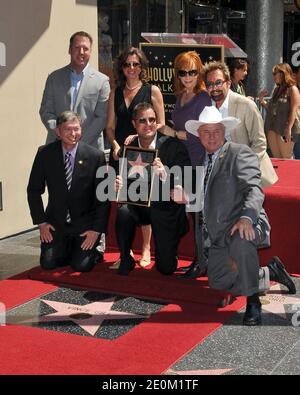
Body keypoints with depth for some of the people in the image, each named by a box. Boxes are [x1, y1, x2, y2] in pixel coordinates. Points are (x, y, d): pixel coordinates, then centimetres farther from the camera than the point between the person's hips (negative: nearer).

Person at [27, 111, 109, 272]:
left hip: (85, 222, -2)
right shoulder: (45, 153, -6)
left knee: (81, 266, -13)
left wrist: (97, 229, -11)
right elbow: (34, 189, 3)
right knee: (48, 264, -7)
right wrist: (41, 221, -3)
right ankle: (67, 247, 24)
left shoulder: (95, 156, -11)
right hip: (55, 221, 2)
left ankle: (92, 249, 21)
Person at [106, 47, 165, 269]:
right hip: (120, 154, 3)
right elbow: (110, 126, 14)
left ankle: (146, 250, 16)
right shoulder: (116, 93, 13)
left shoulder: (152, 91, 3)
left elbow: (161, 125, 2)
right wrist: (115, 144, -5)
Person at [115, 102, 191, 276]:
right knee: (123, 212, -33)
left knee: (167, 268, -4)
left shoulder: (173, 146, -12)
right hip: (138, 204, 2)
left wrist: (165, 175, -38)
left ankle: (166, 251, 35)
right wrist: (118, 186, -25)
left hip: (165, 207, -2)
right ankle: (126, 260, -7)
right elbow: (121, 177, 0)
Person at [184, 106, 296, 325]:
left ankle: (253, 302, -25)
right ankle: (270, 272, 23)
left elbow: (254, 189, -20)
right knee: (218, 283, 3)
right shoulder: (203, 160, 18)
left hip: (243, 225, -8)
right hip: (216, 235, 8)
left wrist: (247, 217, -37)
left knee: (241, 241, -41)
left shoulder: (240, 153, -6)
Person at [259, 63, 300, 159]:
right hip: (272, 129, 7)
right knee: (276, 158, 10)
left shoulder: (292, 89, -5)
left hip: (284, 129, -7)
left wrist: (289, 128, -20)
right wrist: (261, 100, 6)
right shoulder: (277, 90, 18)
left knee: (286, 158, -2)